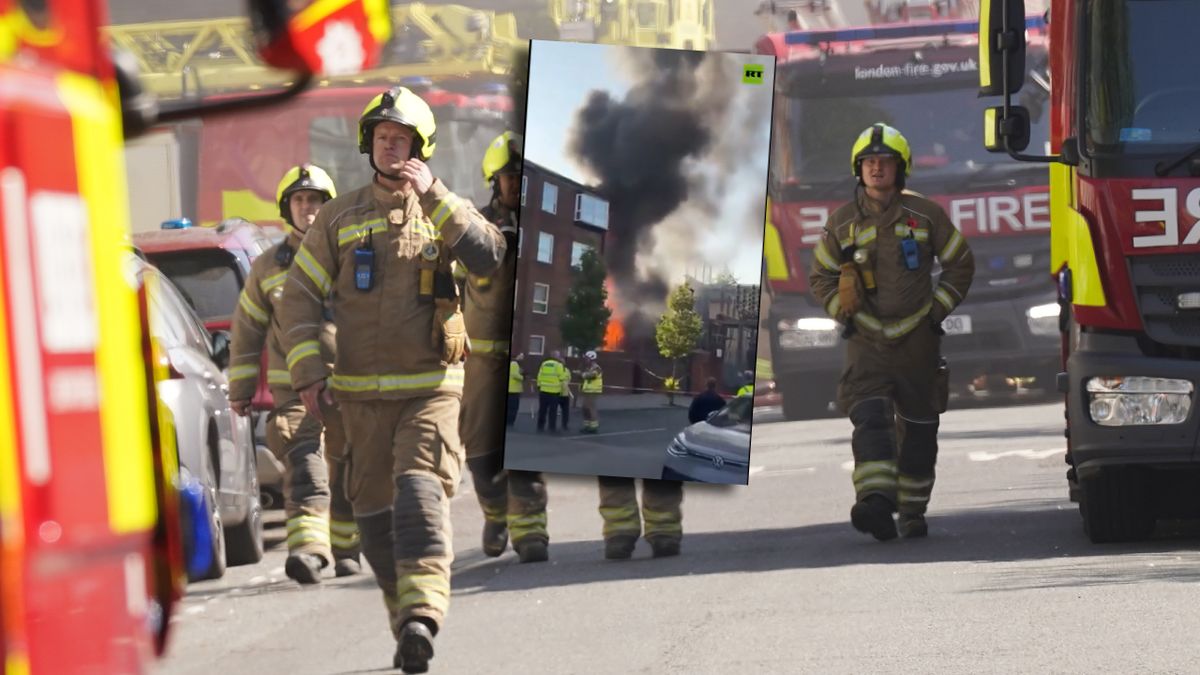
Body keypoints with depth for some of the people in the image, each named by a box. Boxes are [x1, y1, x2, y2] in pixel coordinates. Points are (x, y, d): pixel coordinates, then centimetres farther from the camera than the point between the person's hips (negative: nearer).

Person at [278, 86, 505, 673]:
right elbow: (299, 297, 7)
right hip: (362, 393, 3)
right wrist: (307, 371, -3)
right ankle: (407, 625, 18)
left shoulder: (443, 211, 6)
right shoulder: (339, 217, 8)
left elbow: (489, 258, -15)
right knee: (375, 512, 5)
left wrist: (433, 196, -20)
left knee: (420, 493, -21)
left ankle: (422, 614, -34)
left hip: (431, 388, -3)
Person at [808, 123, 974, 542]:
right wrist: (844, 313, -2)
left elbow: (960, 264, 11)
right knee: (870, 419, -20)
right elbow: (821, 278, 14)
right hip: (866, 341, -1)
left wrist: (938, 308, 2)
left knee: (918, 430, 7)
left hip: (917, 339, 1)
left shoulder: (925, 216, 1)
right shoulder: (842, 223, 3)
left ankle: (912, 512, 19)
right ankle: (876, 503, -35)